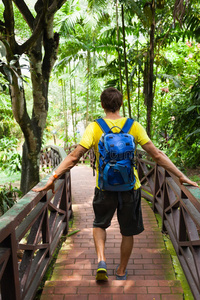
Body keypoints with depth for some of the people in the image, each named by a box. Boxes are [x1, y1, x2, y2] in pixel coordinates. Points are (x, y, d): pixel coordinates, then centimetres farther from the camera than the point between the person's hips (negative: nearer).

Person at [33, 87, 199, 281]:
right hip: (130, 188, 1)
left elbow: (74, 157, -17)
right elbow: (157, 156, -9)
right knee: (128, 232, 20)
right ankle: (121, 272, 36)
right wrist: (181, 176, -2)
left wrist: (52, 179, -11)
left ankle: (101, 261, 8)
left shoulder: (94, 128, -11)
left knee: (99, 224, 26)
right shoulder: (134, 127, -8)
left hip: (104, 188, 0)